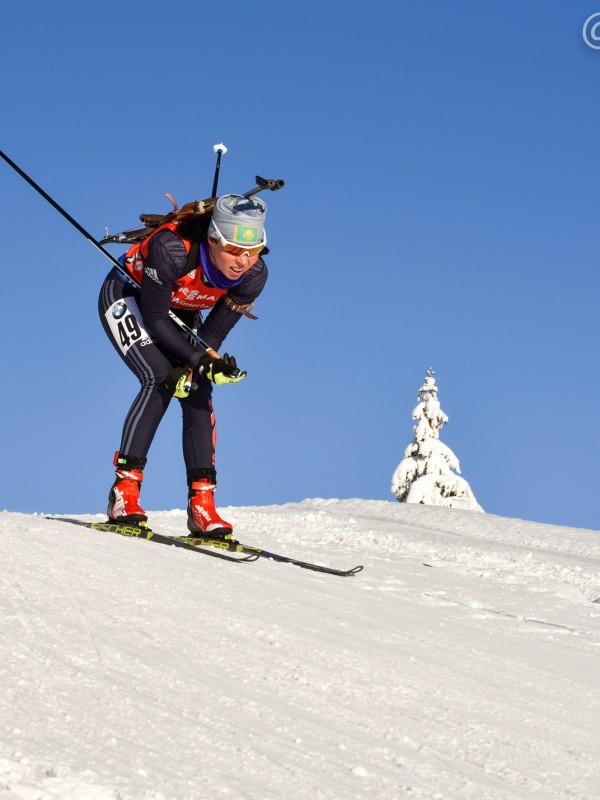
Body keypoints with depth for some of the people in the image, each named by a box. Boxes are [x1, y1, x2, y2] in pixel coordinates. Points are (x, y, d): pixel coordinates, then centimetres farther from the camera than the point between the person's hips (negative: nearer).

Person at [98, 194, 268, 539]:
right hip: (127, 297, -5)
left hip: (180, 313, 5)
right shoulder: (173, 250, -39)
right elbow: (154, 318, -28)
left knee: (198, 390, -13)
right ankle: (124, 491, -23)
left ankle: (201, 504, -12)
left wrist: (190, 370, -32)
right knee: (160, 379, -25)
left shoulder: (254, 275, -24)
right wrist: (200, 359, -35)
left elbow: (214, 333, -16)